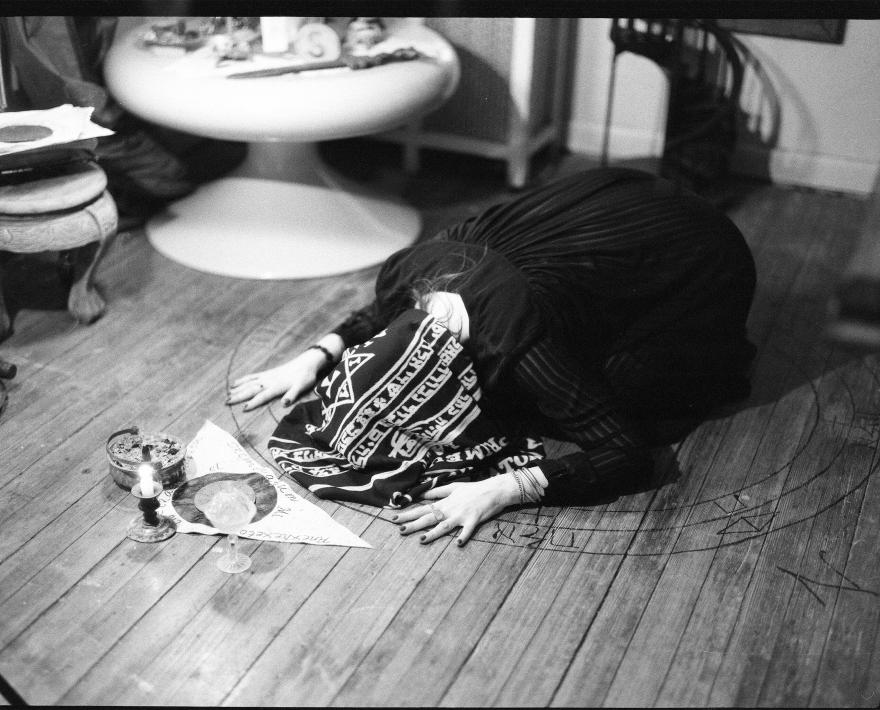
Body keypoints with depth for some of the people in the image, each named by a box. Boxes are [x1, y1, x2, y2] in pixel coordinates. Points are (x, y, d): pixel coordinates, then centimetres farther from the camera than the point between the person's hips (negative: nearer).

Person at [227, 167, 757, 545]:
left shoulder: (515, 346, -40)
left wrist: (499, 492, -47)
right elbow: (377, 316, 5)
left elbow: (627, 455, -38)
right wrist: (313, 357, -12)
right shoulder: (414, 269, -20)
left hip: (700, 271, -6)